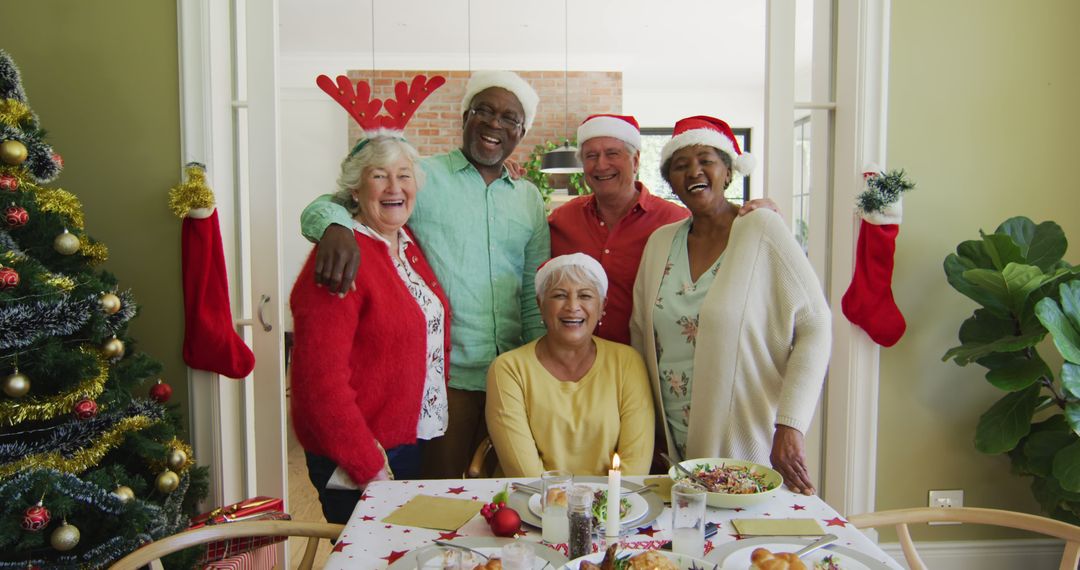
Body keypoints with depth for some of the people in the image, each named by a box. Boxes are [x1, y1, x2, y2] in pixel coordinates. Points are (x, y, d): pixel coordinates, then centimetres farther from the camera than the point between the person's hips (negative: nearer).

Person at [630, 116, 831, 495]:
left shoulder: (762, 230, -8)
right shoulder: (660, 242, 5)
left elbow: (814, 326, -11)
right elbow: (640, 335, 11)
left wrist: (789, 426, -18)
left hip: (748, 446, -4)